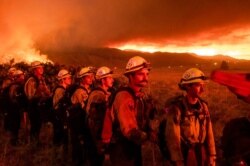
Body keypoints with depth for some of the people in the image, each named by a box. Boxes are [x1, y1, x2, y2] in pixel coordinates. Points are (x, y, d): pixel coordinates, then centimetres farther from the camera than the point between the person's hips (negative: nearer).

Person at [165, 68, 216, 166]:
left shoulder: (203, 106, 2)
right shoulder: (177, 108, -17)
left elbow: (209, 132, 5)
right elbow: (173, 137, -16)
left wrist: (212, 156, 5)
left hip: (202, 153, 6)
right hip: (185, 155, -5)